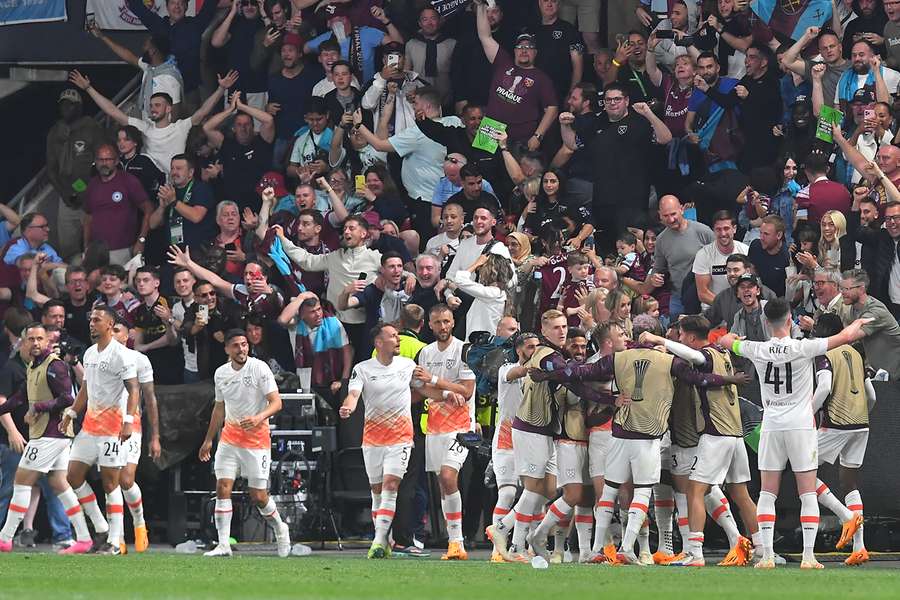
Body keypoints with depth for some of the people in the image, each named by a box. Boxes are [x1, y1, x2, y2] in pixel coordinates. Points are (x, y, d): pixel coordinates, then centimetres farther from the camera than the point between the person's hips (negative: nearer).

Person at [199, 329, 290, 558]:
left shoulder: (260, 368, -11)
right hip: (230, 435, 4)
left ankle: (280, 528, 27)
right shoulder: (221, 373, 5)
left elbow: (276, 402, -15)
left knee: (258, 496, -2)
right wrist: (209, 440, 22)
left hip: (256, 436, -4)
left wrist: (259, 418, -34)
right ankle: (223, 544, -8)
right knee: (222, 488, -10)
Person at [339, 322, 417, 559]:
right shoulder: (362, 369, -2)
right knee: (377, 491, 7)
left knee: (390, 486, -15)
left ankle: (379, 541, -20)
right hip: (372, 439, 1)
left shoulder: (408, 365, 4)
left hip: (401, 437, -1)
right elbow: (353, 393, -15)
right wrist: (348, 407, -37)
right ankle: (384, 542, 19)